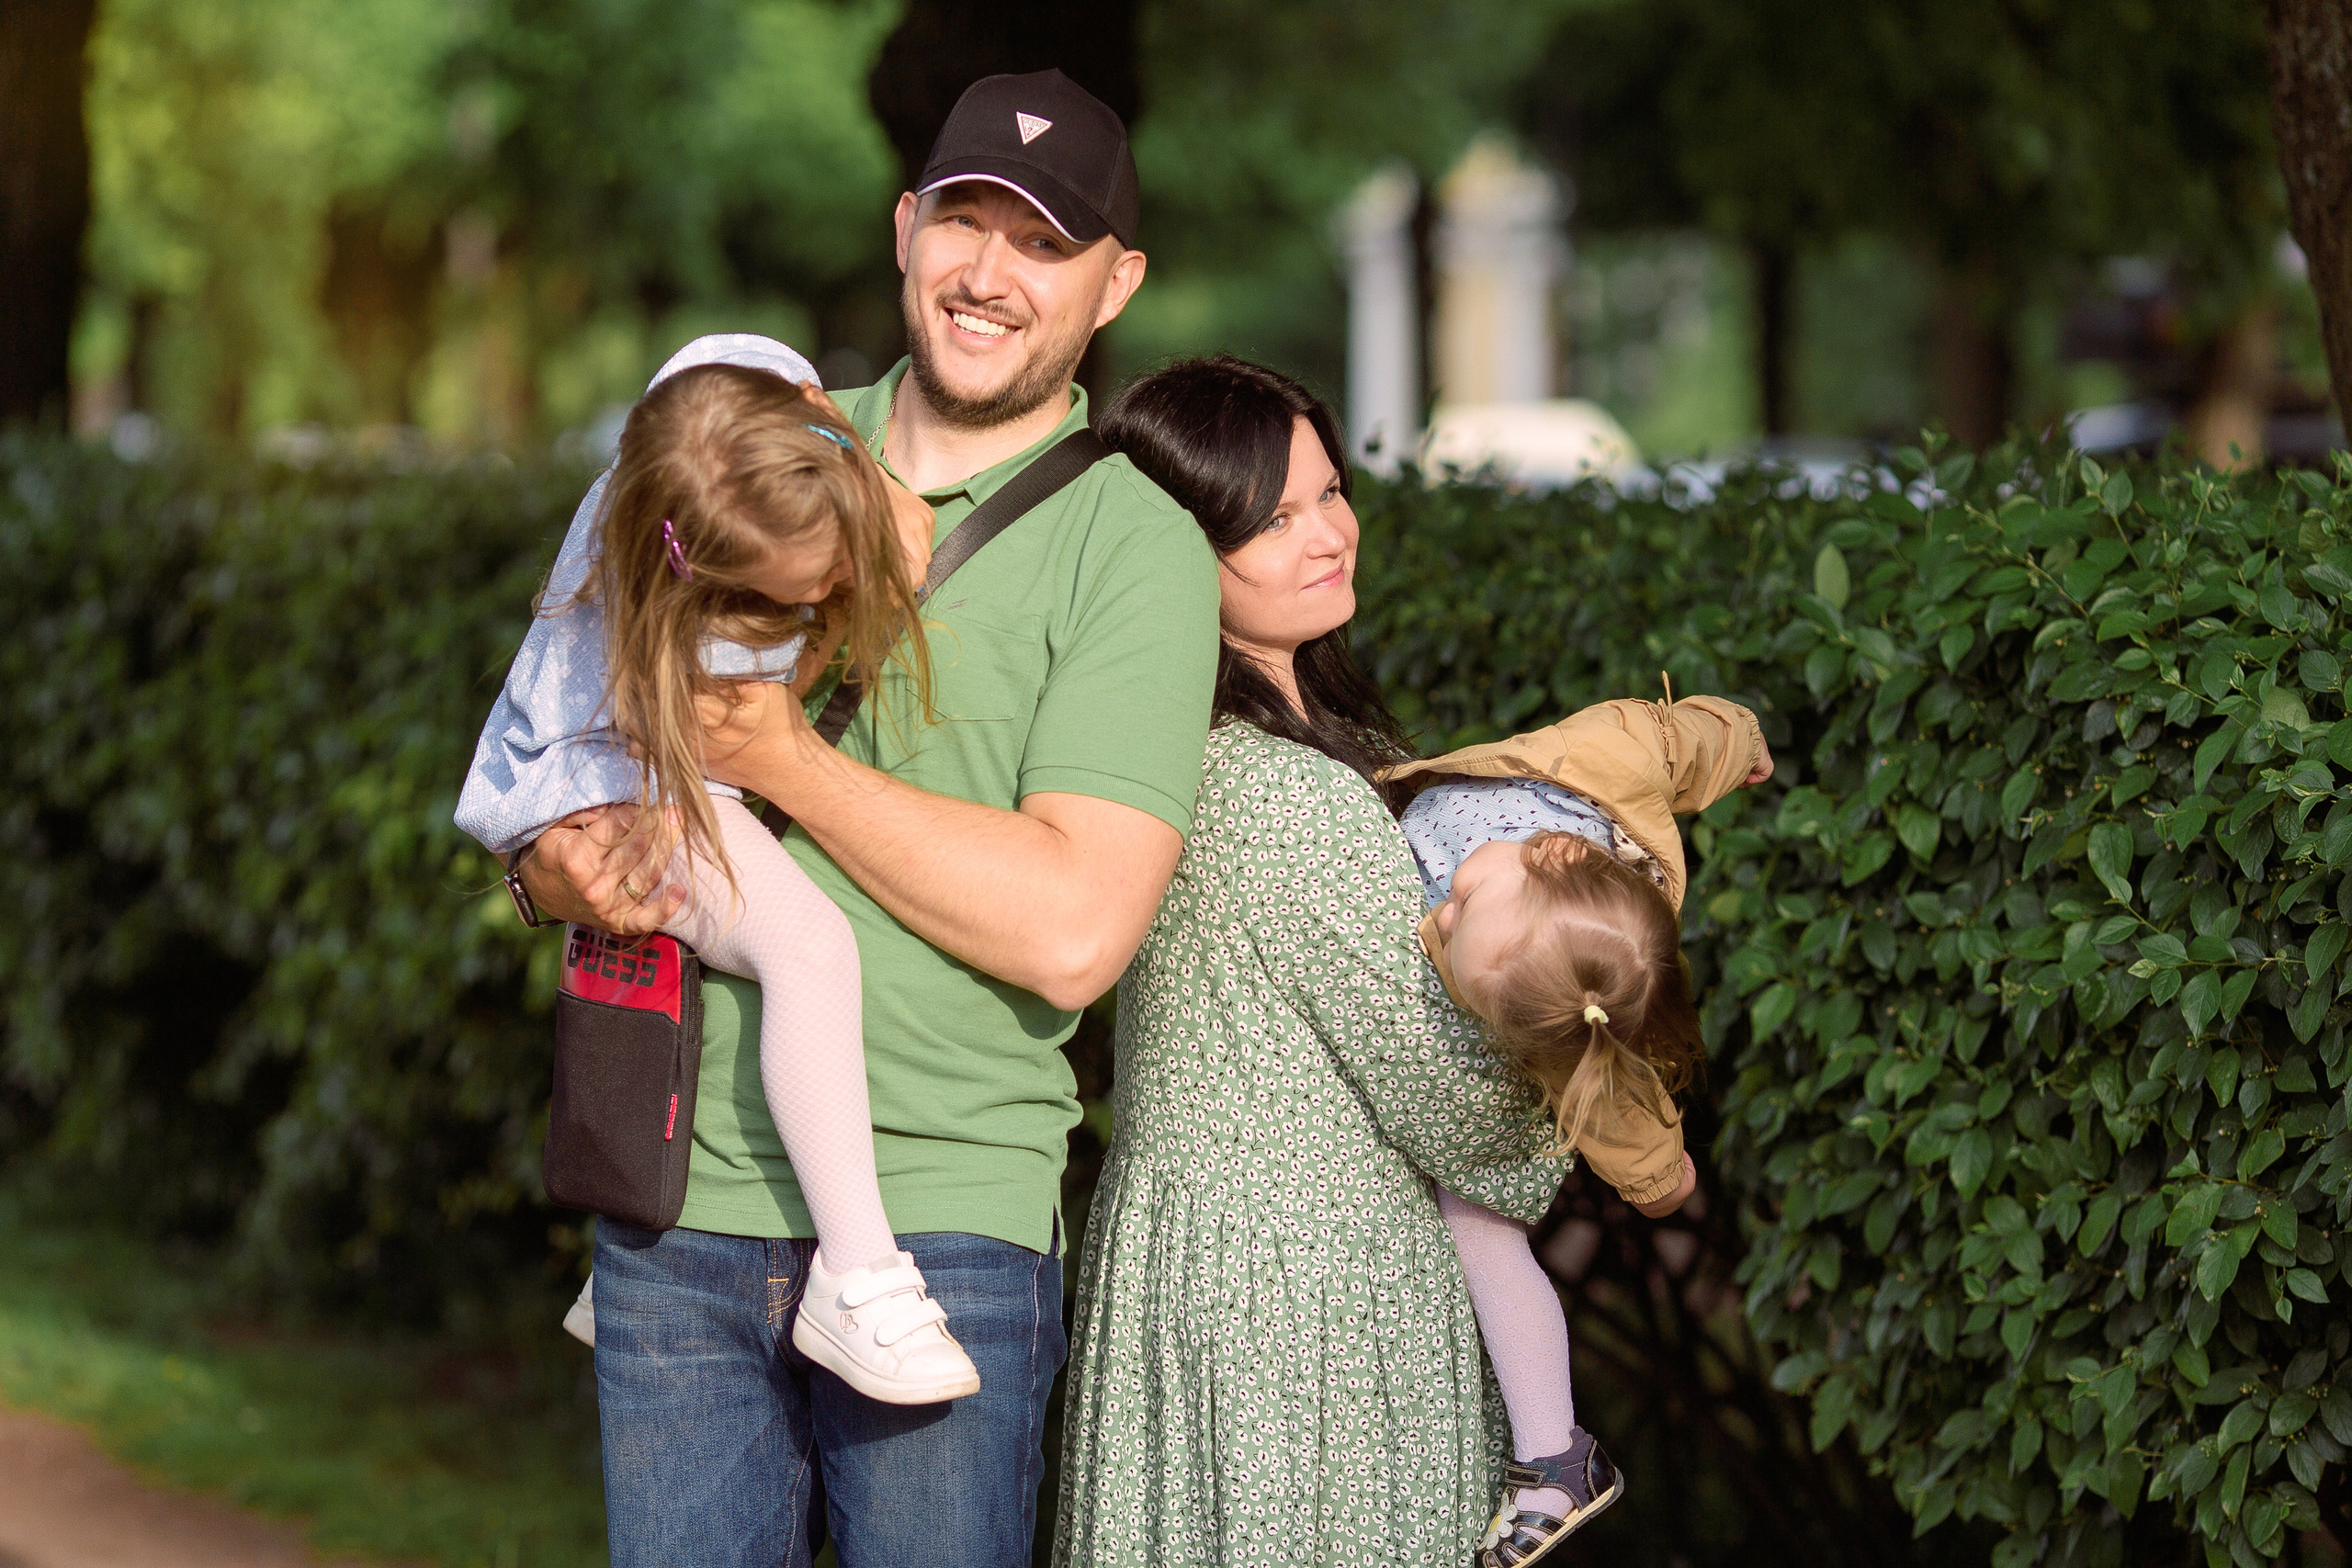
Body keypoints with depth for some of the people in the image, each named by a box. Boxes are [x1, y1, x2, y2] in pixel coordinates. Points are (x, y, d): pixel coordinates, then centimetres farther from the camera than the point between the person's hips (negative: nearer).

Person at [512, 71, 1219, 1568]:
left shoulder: (1136, 548, -4)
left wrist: (782, 758, -13)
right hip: (680, 1208, 4)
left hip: (948, 1215, -4)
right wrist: (580, 866, -9)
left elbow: (1073, 930, -16)